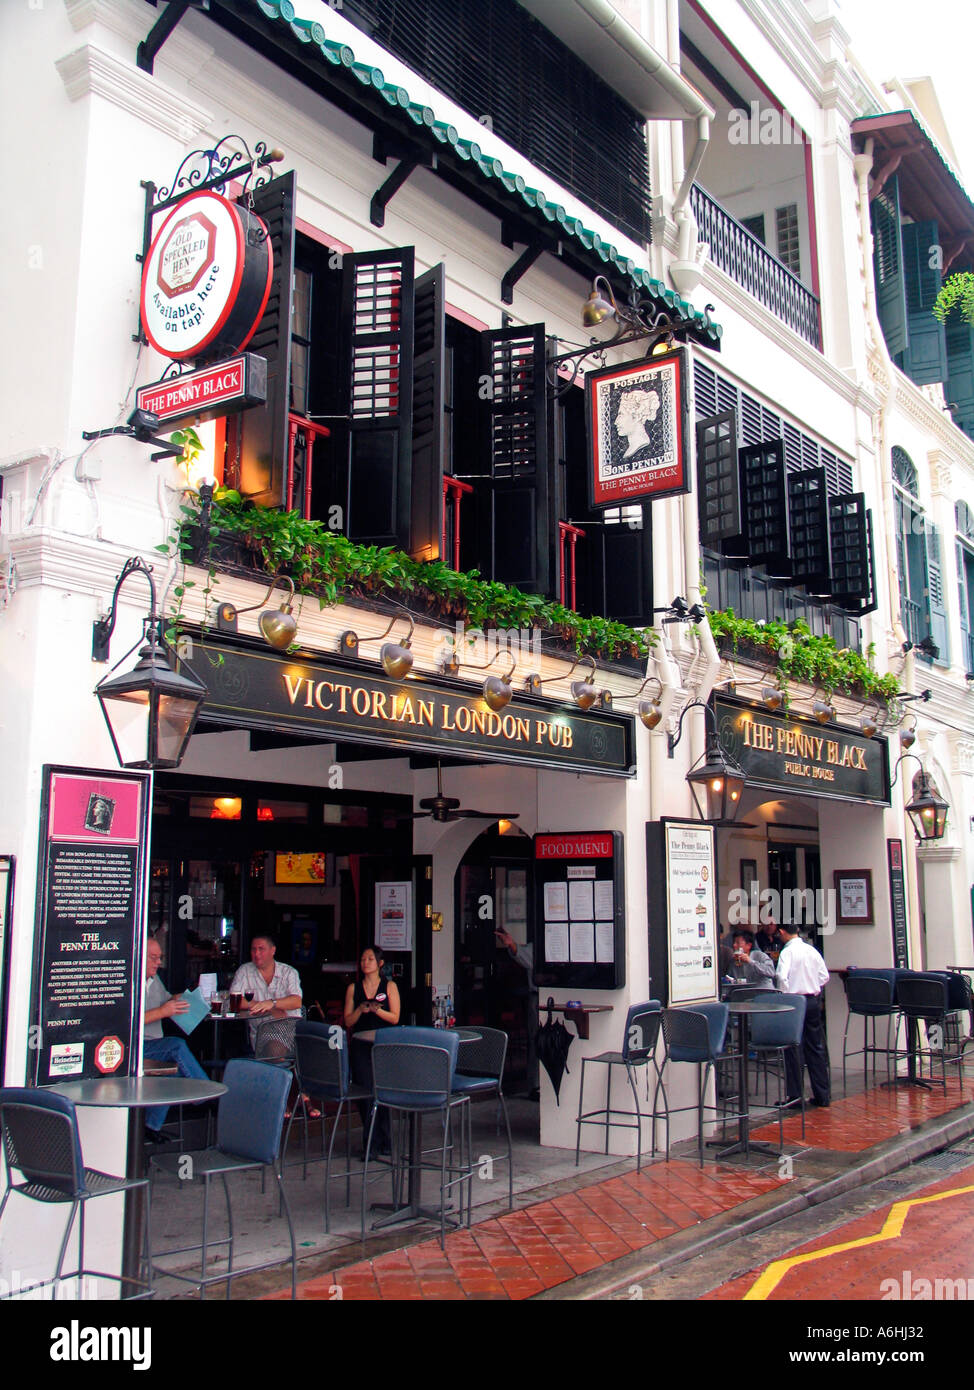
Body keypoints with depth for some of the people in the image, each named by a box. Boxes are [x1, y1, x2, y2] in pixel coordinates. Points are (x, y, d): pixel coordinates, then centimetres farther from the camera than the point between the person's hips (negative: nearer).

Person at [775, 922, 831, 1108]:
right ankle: (822, 1096, 15)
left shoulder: (787, 951, -11)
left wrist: (785, 995, -10)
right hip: (814, 1000, 6)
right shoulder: (811, 950, 7)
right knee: (816, 1048, 12)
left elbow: (782, 976, -23)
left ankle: (796, 1096, 3)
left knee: (793, 1050, 2)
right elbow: (825, 976, 10)